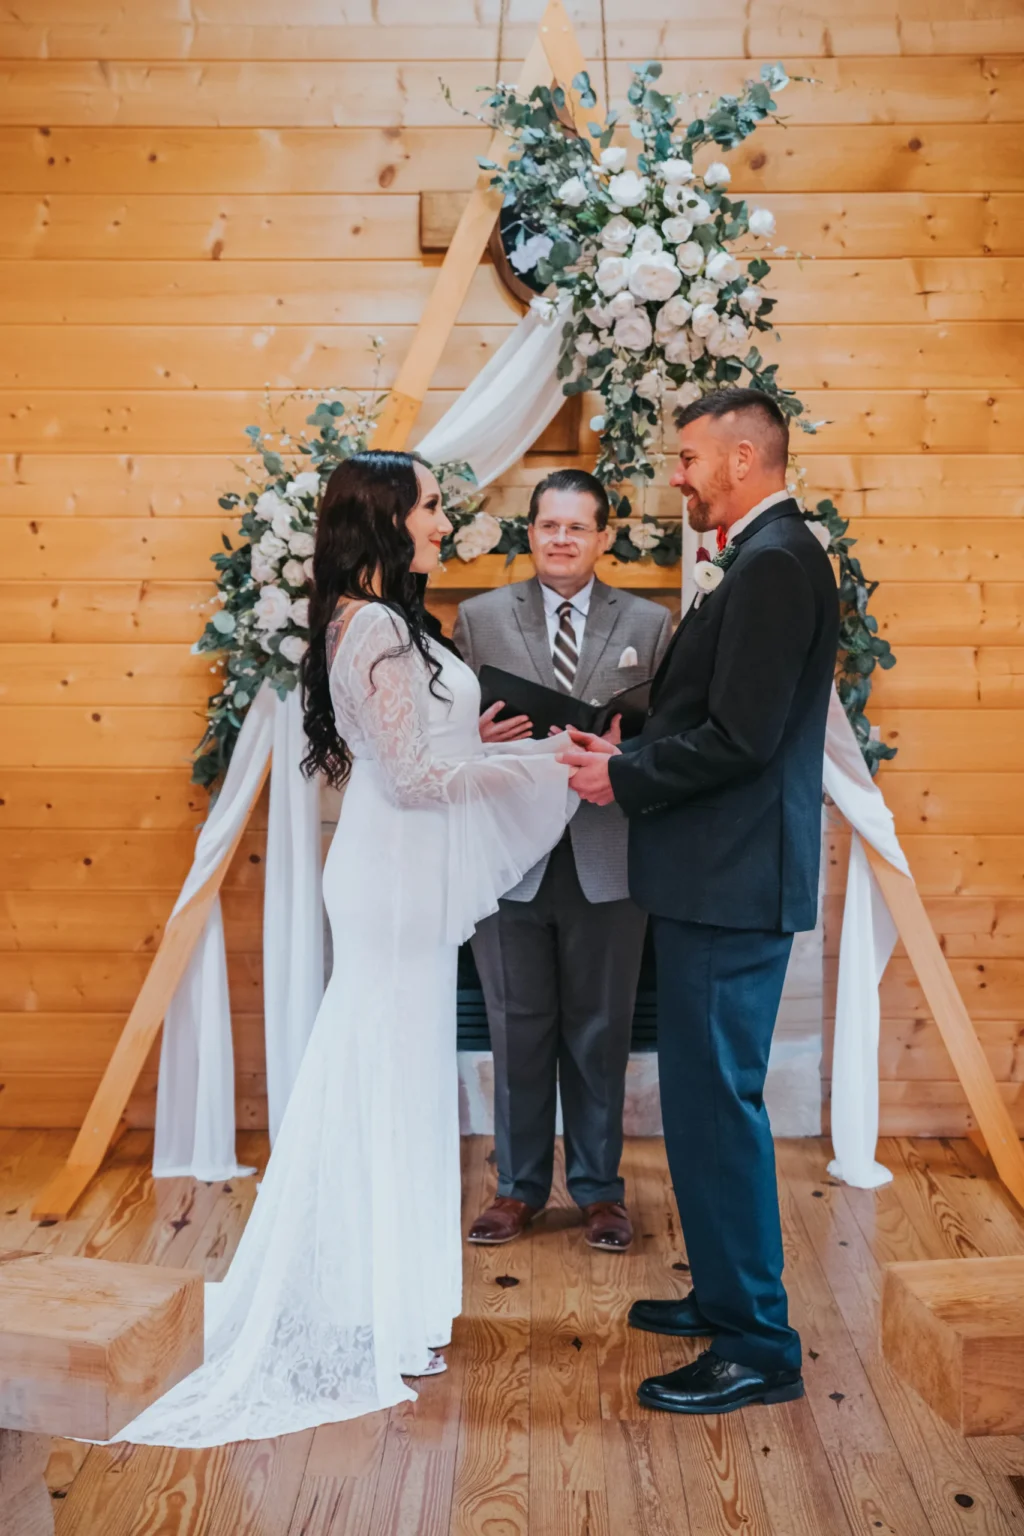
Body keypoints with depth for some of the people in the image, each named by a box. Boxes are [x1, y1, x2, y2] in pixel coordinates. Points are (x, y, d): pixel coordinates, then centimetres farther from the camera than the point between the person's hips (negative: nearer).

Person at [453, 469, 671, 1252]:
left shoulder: (650, 624, 6)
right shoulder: (480, 617, 6)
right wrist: (480, 738, -14)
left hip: (607, 858, 0)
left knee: (601, 1033, 10)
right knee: (518, 1031, 10)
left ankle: (599, 1188, 25)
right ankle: (520, 1186, 26)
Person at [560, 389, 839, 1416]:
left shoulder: (774, 561, -15)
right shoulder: (767, 557, 17)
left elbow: (739, 738, -23)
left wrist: (624, 778, -11)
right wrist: (629, 759, 8)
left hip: (733, 882, -11)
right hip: (721, 878, 11)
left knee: (715, 1103, -3)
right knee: (707, 1099, 18)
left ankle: (757, 1348, 9)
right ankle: (726, 1297, 32)